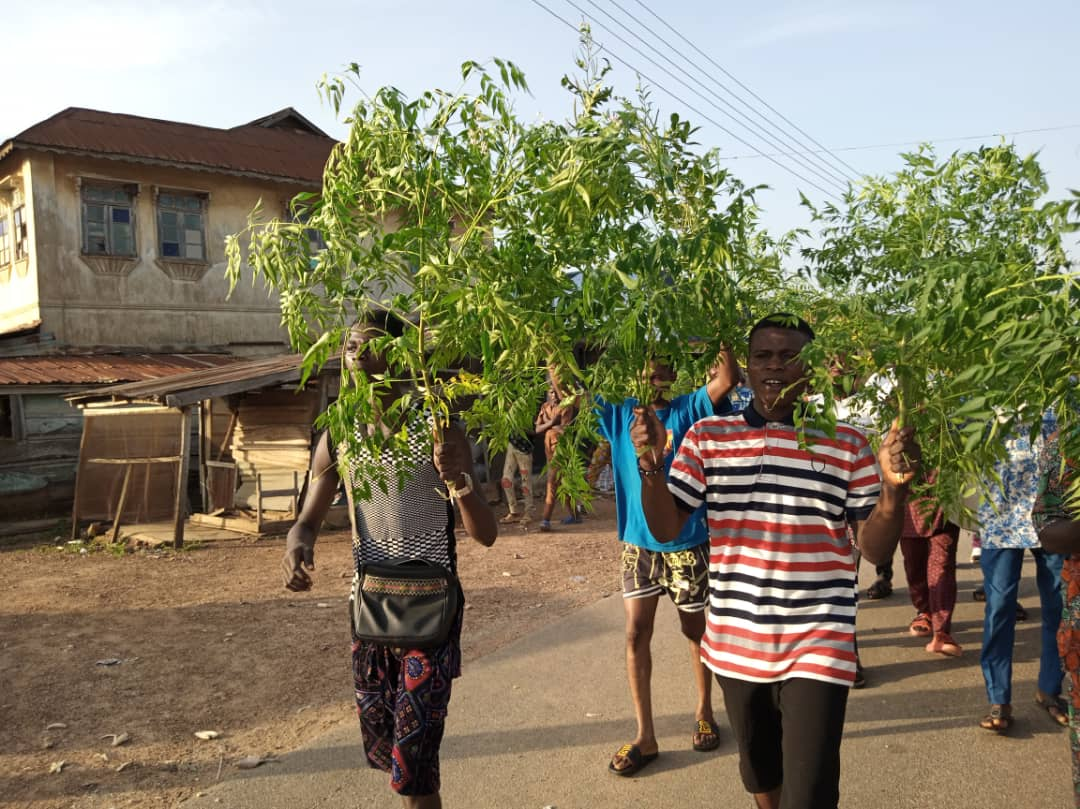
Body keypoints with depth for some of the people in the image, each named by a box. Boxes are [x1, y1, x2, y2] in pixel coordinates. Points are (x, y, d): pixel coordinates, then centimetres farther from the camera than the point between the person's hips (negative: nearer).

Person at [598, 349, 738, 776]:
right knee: (636, 634, 3)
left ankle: (704, 711, 36)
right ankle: (644, 736, 14)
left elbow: (726, 379, -24)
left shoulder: (687, 410, -7)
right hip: (637, 544, 3)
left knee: (695, 630, 14)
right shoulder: (618, 412, 1)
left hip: (686, 543, -2)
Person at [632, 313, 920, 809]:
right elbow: (666, 530, -3)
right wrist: (651, 463, -19)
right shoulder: (707, 436, -1)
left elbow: (876, 551, -4)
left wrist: (894, 488, -22)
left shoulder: (848, 446, -4)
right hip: (735, 644, 3)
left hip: (817, 647, -2)